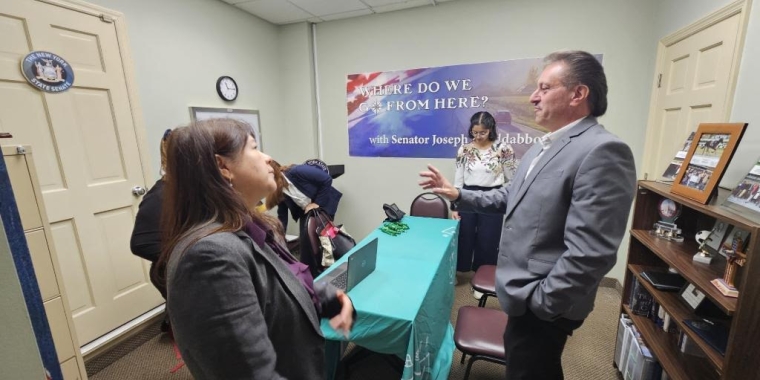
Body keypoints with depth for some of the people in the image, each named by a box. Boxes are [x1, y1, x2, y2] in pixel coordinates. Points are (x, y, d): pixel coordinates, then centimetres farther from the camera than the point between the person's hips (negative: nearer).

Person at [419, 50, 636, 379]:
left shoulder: (602, 152, -24)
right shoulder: (542, 147, 8)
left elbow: (590, 252, -28)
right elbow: (512, 197, 13)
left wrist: (540, 302, -20)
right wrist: (458, 195, 3)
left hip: (543, 306, -9)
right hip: (525, 293, 9)